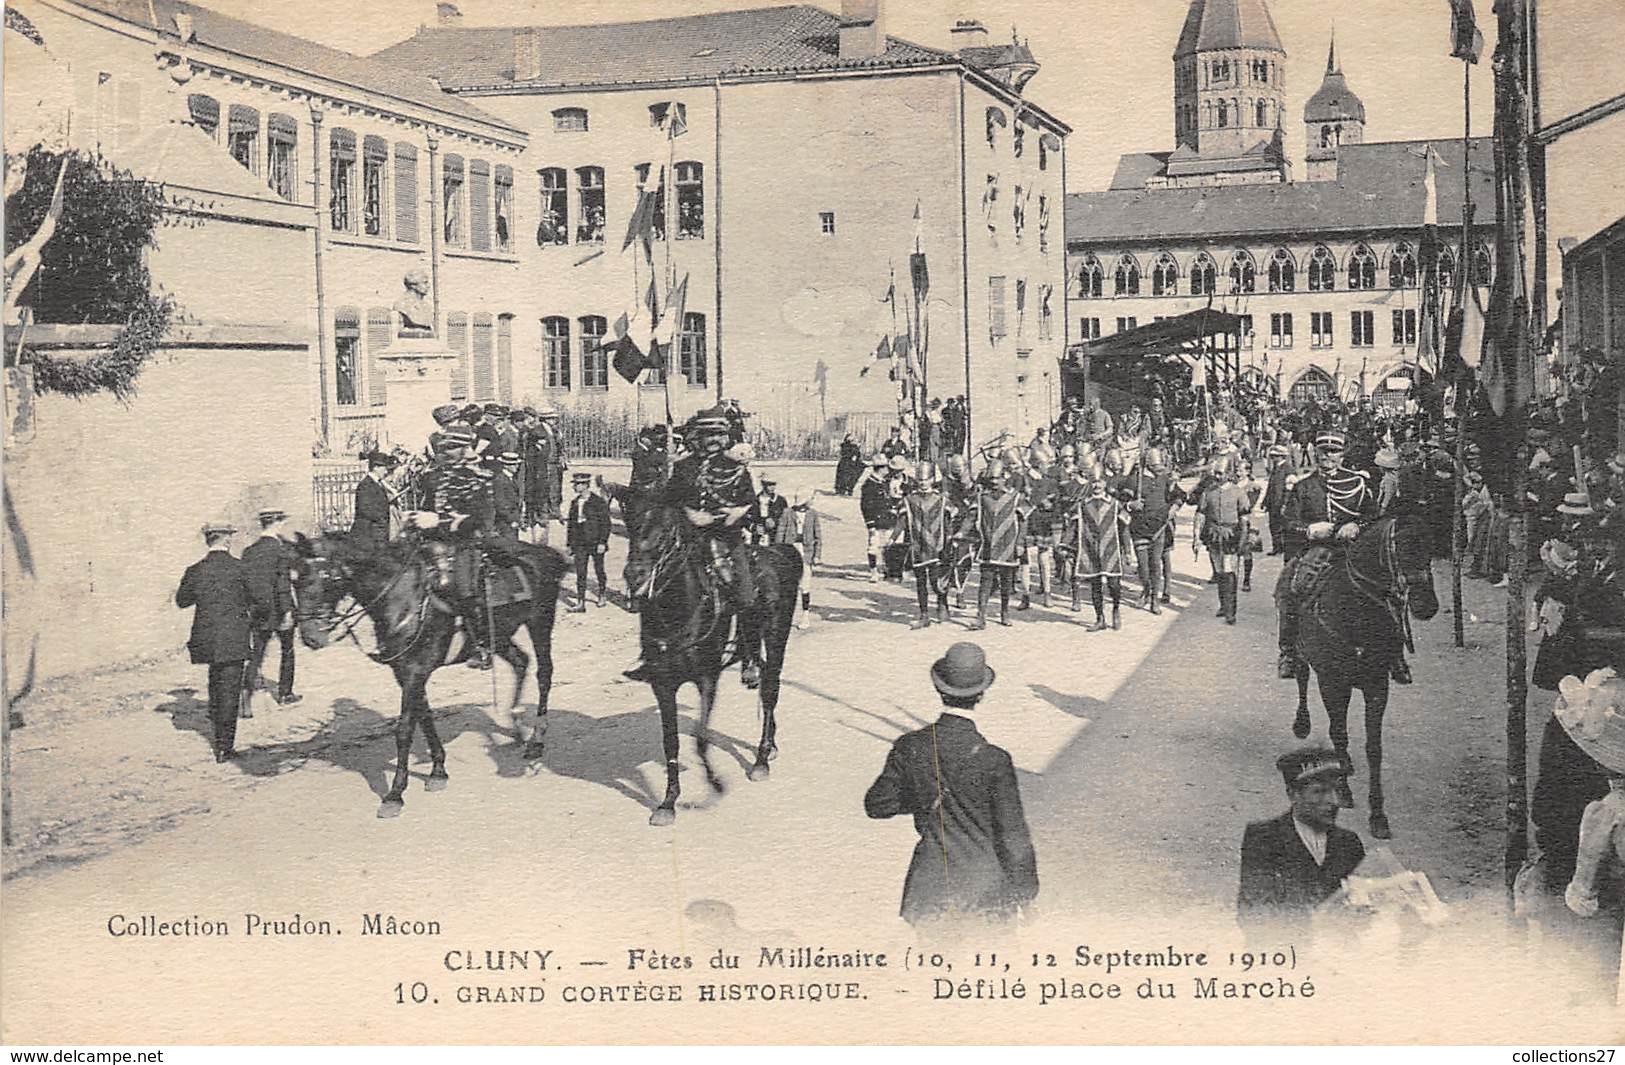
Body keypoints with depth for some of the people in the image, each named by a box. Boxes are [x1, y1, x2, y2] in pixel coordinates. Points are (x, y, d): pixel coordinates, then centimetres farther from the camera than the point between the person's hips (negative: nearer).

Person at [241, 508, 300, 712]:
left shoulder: (249, 551, 5)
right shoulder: (279, 549, -13)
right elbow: (282, 582, -19)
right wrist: (287, 611, -18)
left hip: (259, 612, 5)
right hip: (278, 610, -5)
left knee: (256, 654, 4)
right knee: (287, 651, 14)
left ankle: (247, 691, -15)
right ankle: (284, 694, 23)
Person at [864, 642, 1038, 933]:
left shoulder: (910, 748, -10)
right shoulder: (994, 760, -18)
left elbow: (877, 805, 2)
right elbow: (1013, 835, -10)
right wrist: (1024, 895, 2)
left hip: (929, 886, 3)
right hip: (985, 886, -3)